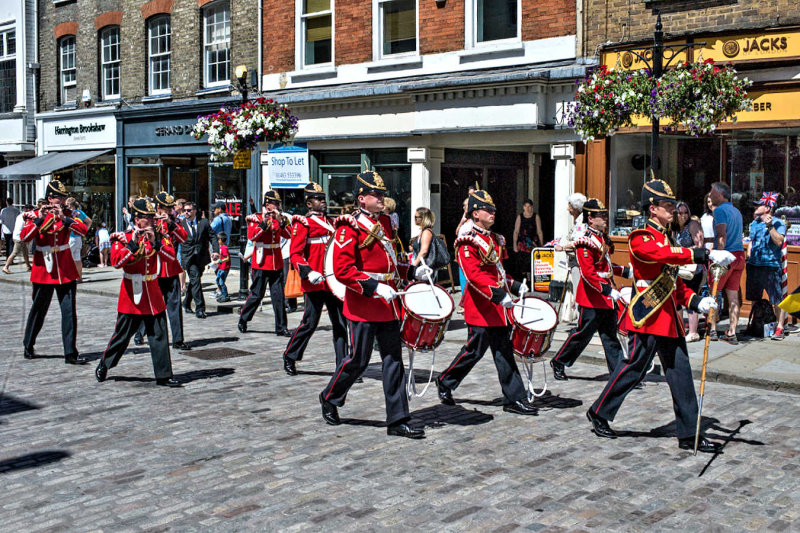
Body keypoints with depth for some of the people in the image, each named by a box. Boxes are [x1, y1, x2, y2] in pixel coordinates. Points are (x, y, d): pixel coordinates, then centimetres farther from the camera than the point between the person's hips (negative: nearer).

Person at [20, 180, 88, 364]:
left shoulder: (68, 215, 5)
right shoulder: (36, 215, 0)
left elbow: (83, 230, -13)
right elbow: (24, 237, -14)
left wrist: (63, 218, -24)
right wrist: (39, 219, -25)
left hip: (66, 271, 2)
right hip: (43, 271, -1)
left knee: (69, 311, -4)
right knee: (38, 310, 10)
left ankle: (71, 353, -2)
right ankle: (28, 346, 30)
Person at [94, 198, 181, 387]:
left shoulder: (158, 236, 6)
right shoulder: (123, 238, -4)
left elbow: (171, 256, -8)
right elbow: (116, 261, -17)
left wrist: (155, 242, -21)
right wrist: (133, 243, -23)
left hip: (154, 296, 3)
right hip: (131, 296, -3)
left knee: (160, 336, 0)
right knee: (122, 336, 8)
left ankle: (164, 375, 4)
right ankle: (103, 366, 30)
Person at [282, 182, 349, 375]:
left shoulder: (330, 221, 18)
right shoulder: (303, 223, -4)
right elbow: (295, 254, -11)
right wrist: (308, 272, -24)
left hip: (333, 281, 6)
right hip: (314, 283, -6)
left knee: (340, 323, 4)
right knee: (310, 323, 0)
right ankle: (289, 358, 18)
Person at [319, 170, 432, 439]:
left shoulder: (385, 222, 14)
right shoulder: (349, 227, -10)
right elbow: (342, 270, -18)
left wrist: (413, 271, 10)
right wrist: (374, 287, -23)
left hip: (388, 304, 7)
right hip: (364, 306, -7)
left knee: (393, 361, 6)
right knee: (357, 360, 2)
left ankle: (397, 421, 10)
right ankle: (330, 398, 28)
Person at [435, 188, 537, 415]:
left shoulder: (495, 239, 16)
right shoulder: (468, 242, -11)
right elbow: (474, 276, -22)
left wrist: (516, 285, 10)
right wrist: (498, 295, -28)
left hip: (499, 308, 8)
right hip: (482, 307, -8)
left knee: (504, 352, 7)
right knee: (474, 350, 1)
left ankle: (514, 399, 10)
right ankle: (445, 382, 23)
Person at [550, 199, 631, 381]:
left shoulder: (603, 238, 13)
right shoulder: (586, 242, -16)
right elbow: (588, 274, -22)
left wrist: (626, 271, 14)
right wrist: (609, 290, -24)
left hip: (607, 298, 9)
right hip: (593, 299, -8)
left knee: (610, 335, 9)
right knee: (582, 333, 2)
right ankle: (558, 363, 19)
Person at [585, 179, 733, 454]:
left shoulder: (666, 237, 18)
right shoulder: (640, 238, -11)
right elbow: (665, 255, -32)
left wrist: (696, 301, 6)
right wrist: (706, 255, -39)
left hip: (669, 318, 9)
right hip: (647, 317, -9)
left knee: (680, 373, 7)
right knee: (633, 368, -2)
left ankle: (689, 434, 12)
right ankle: (599, 413, 17)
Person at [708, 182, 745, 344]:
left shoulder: (720, 210, -8)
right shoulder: (736, 211, 17)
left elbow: (722, 237, -16)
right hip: (739, 254, 7)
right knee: (733, 295, 5)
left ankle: (712, 330, 7)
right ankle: (732, 333, 5)